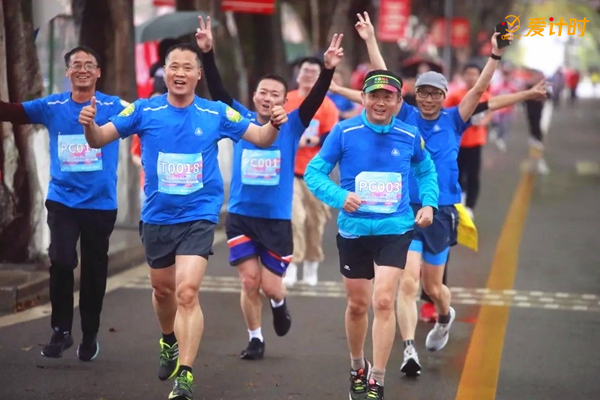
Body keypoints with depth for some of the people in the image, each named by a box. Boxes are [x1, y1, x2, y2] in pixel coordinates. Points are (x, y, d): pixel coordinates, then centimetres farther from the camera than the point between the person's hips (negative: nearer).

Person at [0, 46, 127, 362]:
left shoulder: (114, 107, -4)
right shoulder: (51, 107, 2)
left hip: (101, 203, 0)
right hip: (62, 201, 0)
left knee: (94, 270, 10)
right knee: (61, 262, -15)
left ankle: (90, 336, 26)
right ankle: (61, 331, 3)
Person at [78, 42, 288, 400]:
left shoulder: (216, 114, -6)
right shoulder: (145, 111, -5)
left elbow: (262, 139, 2)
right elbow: (99, 139, -3)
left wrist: (274, 124, -21)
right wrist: (89, 124, -26)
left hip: (198, 217, -3)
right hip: (157, 217, 3)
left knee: (187, 292, -18)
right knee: (163, 289, 21)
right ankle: (170, 342, 50)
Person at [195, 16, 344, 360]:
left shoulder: (292, 126, -2)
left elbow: (315, 99, -15)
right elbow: (217, 90, -8)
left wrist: (328, 70, -31)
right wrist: (207, 54, -21)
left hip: (278, 219, -1)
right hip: (241, 216, 1)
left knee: (270, 285, 1)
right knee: (249, 280, -2)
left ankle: (280, 304, 37)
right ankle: (255, 339, 16)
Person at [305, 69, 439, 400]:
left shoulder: (410, 137, -1)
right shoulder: (344, 132, -7)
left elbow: (426, 171, 18)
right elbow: (314, 172, -5)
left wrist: (428, 203, 2)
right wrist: (339, 196, -21)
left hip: (395, 229, 0)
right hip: (354, 230, 0)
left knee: (383, 301, -13)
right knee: (357, 304, 13)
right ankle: (357, 369, 37)